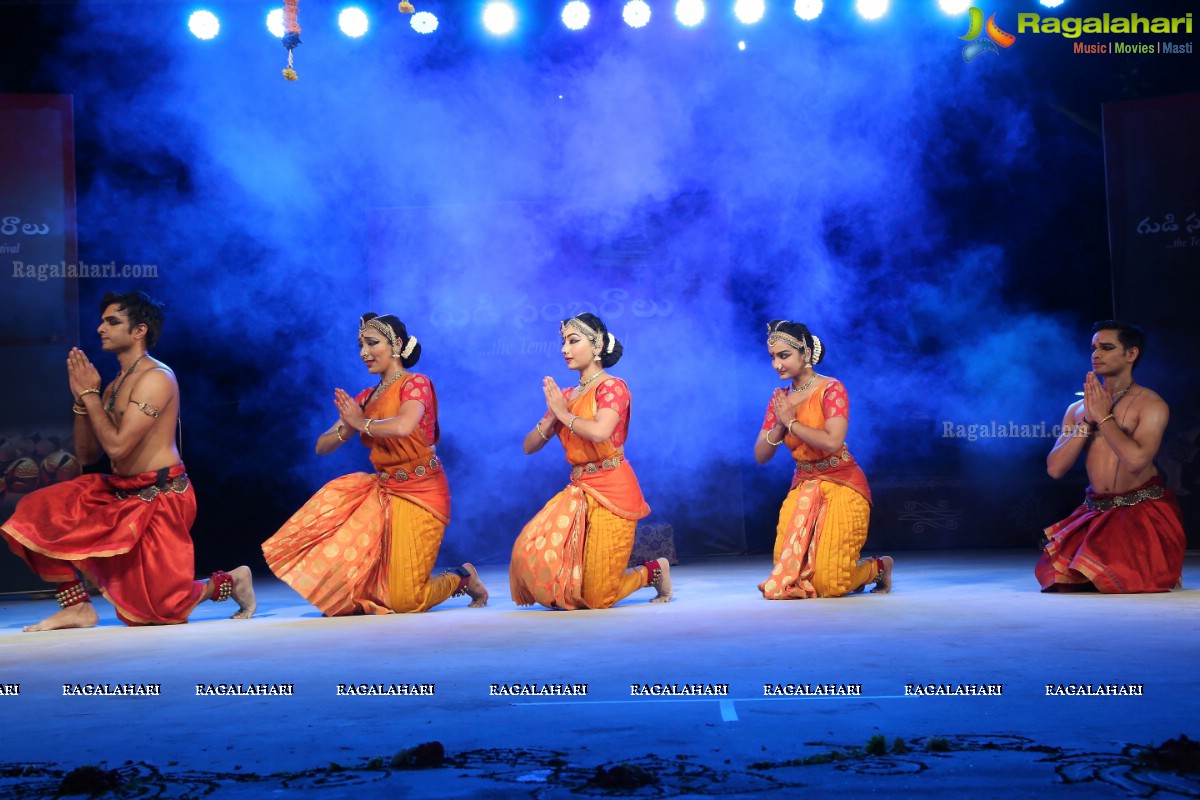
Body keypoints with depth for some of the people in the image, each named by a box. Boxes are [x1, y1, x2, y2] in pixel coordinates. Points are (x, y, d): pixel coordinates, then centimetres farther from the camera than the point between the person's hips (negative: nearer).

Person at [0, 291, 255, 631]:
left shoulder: (156, 378, -15)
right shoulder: (114, 387, 11)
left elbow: (117, 447, -23)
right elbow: (87, 455, 12)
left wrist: (89, 394, -13)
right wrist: (82, 399, 2)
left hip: (160, 496, -8)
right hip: (119, 492, 9)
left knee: (164, 606, -8)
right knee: (41, 513, -4)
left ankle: (232, 581, 20)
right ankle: (77, 606, -1)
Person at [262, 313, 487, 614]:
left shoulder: (416, 383, -8)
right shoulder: (366, 397, 11)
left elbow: (403, 426, -31)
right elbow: (321, 447, 9)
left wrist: (362, 424, -14)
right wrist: (345, 429, -12)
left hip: (419, 496, -7)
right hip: (383, 491, 7)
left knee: (405, 601, -12)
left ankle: (462, 578, 18)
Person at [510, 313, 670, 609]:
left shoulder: (612, 387, -5)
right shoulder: (565, 396, 13)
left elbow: (600, 432, -26)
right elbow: (529, 446, 11)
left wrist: (565, 414, -10)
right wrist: (551, 417, -6)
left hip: (611, 492, -6)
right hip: (578, 491, 6)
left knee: (598, 596, -6)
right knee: (531, 551, -18)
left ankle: (654, 571, 22)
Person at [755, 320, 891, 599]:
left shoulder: (831, 389, -10)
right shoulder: (780, 398, 7)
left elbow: (832, 442, -26)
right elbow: (760, 456, 5)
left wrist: (792, 422, -14)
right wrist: (779, 426, -12)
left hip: (840, 486, -6)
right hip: (803, 489, 6)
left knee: (827, 582, -12)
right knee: (789, 572, -3)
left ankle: (879, 567, 19)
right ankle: (850, 568, 24)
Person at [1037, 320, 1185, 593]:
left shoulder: (1151, 404, -7)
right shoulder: (1077, 409, 8)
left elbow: (1136, 460, -24)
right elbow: (1055, 468, -3)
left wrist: (1104, 417, -14)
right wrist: (1087, 419, -8)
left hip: (1143, 511, -4)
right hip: (1095, 511, 4)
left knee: (1123, 579, -20)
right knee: (1059, 578, -10)